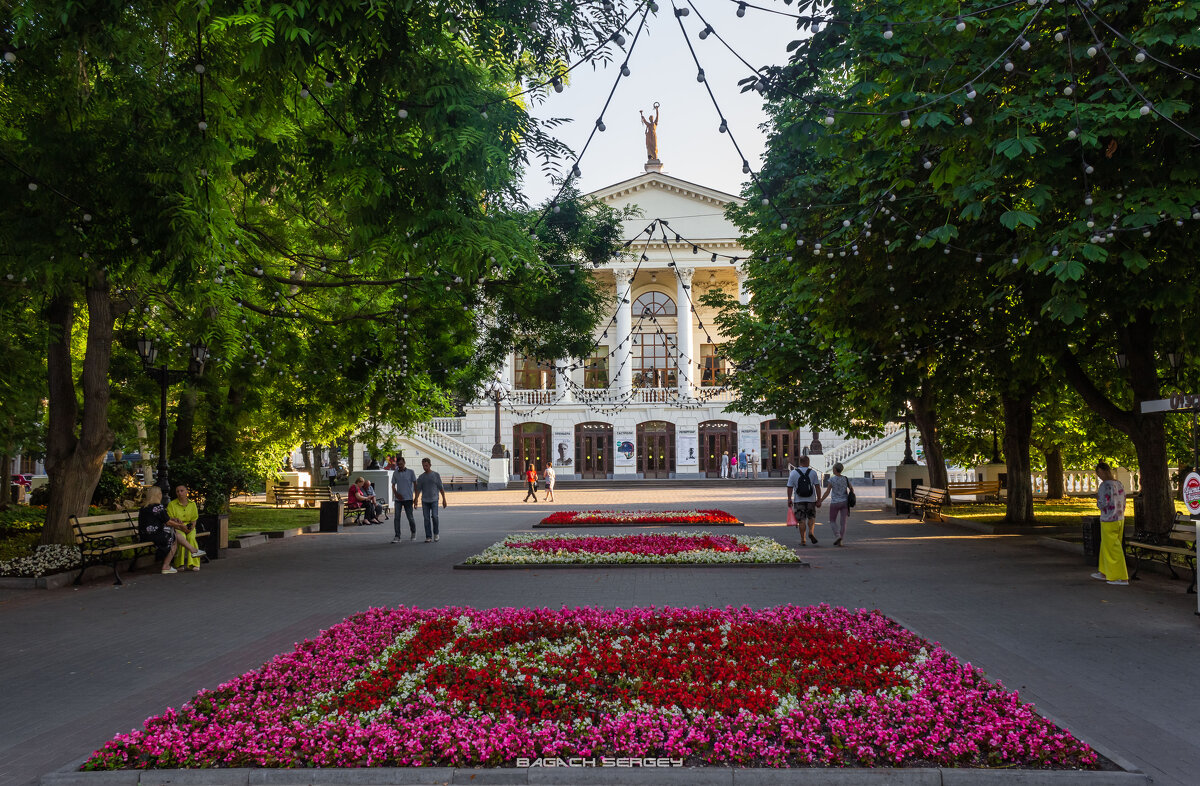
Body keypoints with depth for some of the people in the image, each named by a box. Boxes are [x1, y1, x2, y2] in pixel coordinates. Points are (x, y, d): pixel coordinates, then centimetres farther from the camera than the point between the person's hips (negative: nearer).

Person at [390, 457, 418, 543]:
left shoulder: (410, 472, 0)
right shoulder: (395, 473, 8)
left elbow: (415, 484, 3)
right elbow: (393, 485, 13)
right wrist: (396, 493, -6)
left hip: (408, 498, -2)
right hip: (398, 499, 2)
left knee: (410, 517, 1)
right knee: (396, 518, -4)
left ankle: (413, 533, 25)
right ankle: (397, 536, 1)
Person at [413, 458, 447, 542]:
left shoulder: (436, 475, 1)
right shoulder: (420, 477, 6)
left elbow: (441, 488, 3)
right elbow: (418, 490, 5)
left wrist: (444, 499, -1)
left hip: (434, 500, -2)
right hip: (425, 501, 2)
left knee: (434, 516, -14)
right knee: (427, 519, -1)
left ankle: (435, 533, 8)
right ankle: (428, 537, 4)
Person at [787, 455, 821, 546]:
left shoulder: (793, 473, -1)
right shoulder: (813, 473, -1)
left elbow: (790, 487, -3)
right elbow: (817, 486, -3)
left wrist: (789, 499, 3)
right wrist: (819, 499, 1)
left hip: (798, 500, 0)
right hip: (811, 500, 0)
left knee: (801, 520, 4)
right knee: (811, 517, 18)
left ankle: (802, 540, 4)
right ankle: (811, 532, -5)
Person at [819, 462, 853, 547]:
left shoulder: (832, 479, -10)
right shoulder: (846, 479, 2)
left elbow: (827, 492, -11)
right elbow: (851, 489, 13)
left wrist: (820, 501, -4)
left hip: (835, 503, -3)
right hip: (844, 502, 3)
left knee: (832, 521, 13)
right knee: (843, 522, 6)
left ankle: (837, 535, -7)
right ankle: (840, 540, 3)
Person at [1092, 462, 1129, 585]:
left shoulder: (1105, 485, -18)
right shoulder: (1119, 484, 8)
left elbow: (1103, 504, -23)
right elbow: (1123, 504, 13)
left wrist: (1097, 500, -2)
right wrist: (1120, 518, 21)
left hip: (1108, 521, -9)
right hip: (1120, 519, 9)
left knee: (1113, 550, -1)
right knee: (1106, 547, 20)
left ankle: (1123, 578, 2)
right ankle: (1104, 573, 31)